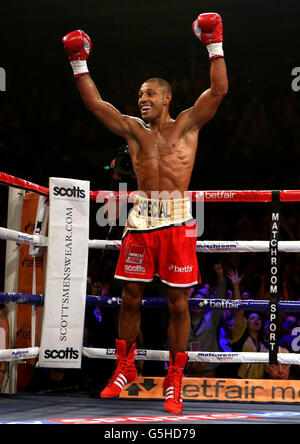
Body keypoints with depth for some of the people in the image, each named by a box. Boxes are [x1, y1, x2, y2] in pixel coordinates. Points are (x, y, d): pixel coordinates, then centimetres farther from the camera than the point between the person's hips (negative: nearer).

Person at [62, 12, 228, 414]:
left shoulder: (186, 124, 9)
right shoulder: (133, 129, 16)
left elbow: (219, 90, 0)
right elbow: (94, 102, 16)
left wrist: (215, 47, -5)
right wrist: (79, 63, 13)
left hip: (177, 222, -3)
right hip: (141, 221, 3)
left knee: (178, 302, -1)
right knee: (130, 297, 5)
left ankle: (175, 379, 6)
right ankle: (125, 367, 22)